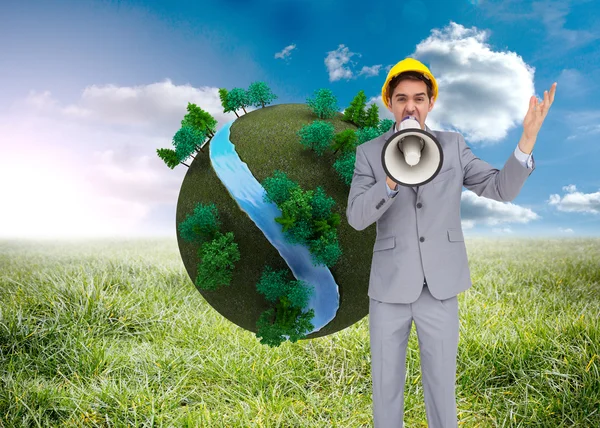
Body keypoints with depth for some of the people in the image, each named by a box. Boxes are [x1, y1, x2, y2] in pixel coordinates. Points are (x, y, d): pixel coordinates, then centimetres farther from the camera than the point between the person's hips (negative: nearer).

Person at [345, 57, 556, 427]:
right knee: (386, 387, 11)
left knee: (442, 386, 12)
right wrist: (392, 179, -29)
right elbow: (357, 217, -12)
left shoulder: (453, 146, 4)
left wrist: (529, 136, -19)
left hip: (439, 287, 1)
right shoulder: (369, 152, 0)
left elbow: (502, 189, -4)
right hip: (390, 286, 0)